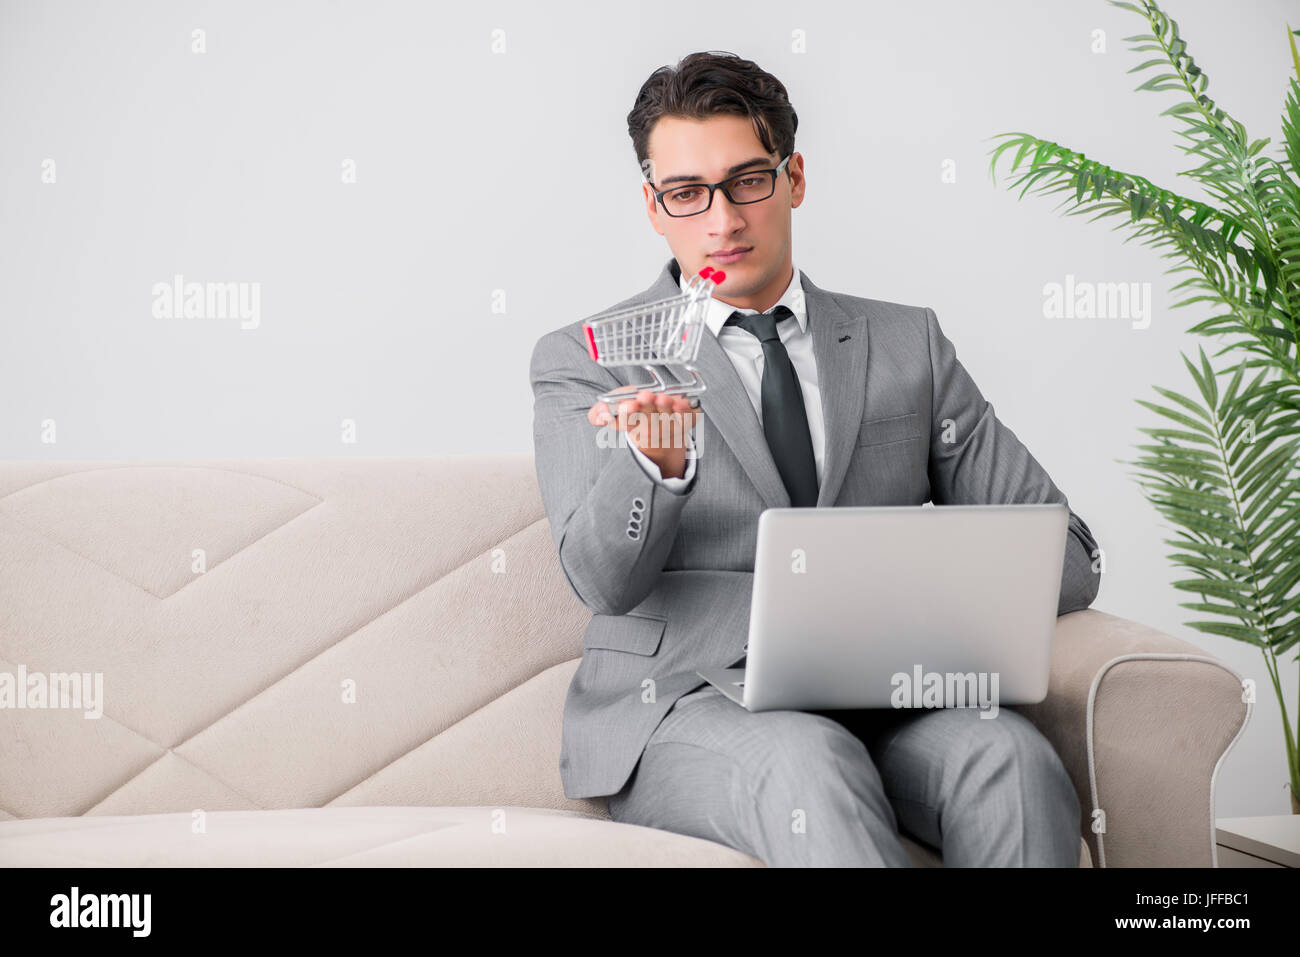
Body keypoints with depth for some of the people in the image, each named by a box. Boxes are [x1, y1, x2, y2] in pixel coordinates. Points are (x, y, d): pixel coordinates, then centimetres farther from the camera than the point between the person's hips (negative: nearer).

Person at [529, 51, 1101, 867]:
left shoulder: (907, 344, 14)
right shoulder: (584, 360, 7)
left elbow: (1064, 554, 11)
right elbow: (603, 580, -8)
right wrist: (655, 462, -30)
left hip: (879, 699, 3)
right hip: (689, 702, -3)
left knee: (1010, 753, -29)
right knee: (808, 762, -36)